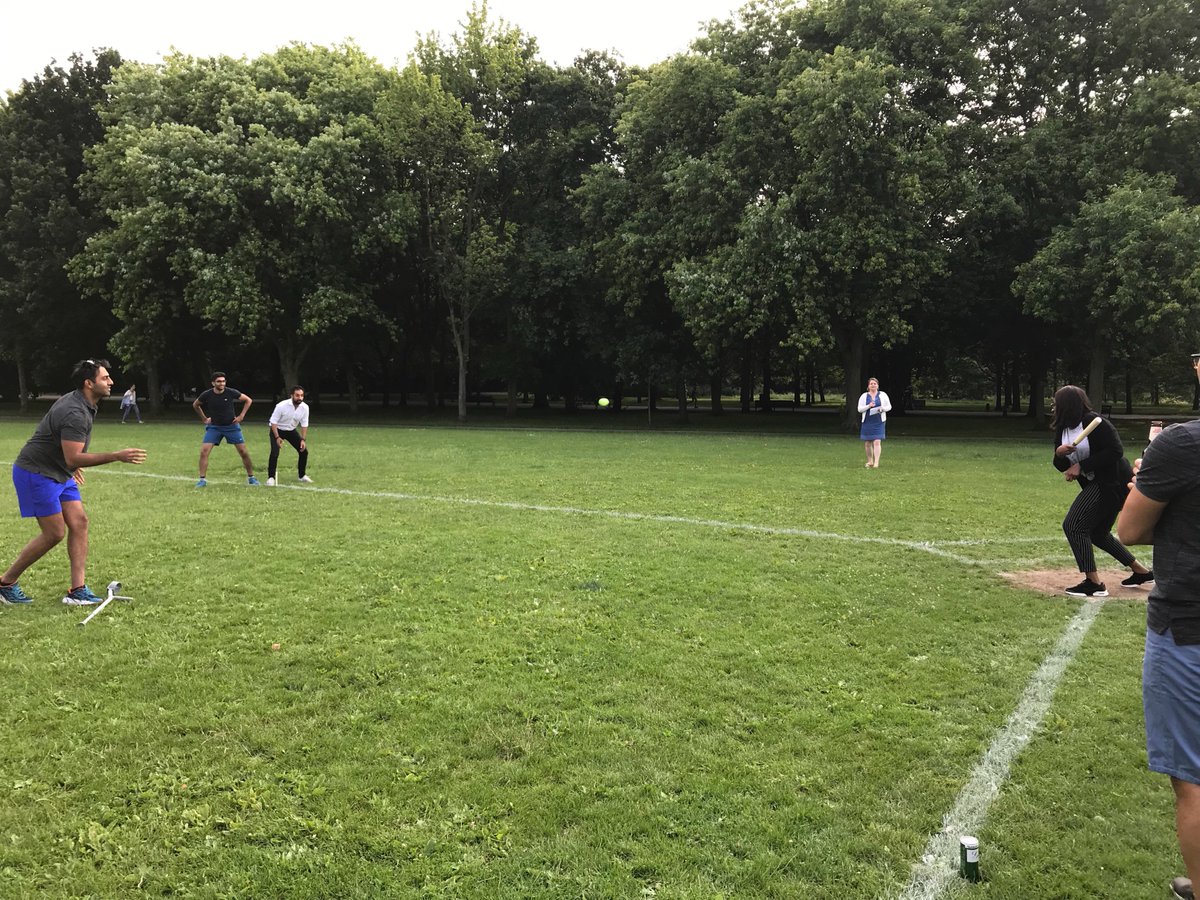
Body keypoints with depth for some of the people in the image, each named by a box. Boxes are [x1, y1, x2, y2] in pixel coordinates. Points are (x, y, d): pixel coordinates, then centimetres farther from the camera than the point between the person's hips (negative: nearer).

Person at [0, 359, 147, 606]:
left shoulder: (82, 404, 6)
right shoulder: (75, 413, -26)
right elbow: (73, 458, -32)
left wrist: (73, 465, 28)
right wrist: (116, 456, -36)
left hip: (59, 474, 10)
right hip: (35, 474, -10)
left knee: (79, 523, 0)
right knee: (55, 533, -6)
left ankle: (78, 590, -1)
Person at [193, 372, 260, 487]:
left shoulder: (231, 392, -15)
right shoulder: (207, 395, -11)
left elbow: (248, 400, -1)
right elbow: (195, 405, 10)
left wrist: (241, 416, -4)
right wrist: (204, 418, 7)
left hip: (231, 426, -1)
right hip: (214, 427, 1)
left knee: (244, 452, -1)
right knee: (204, 451, -13)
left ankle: (251, 477, 15)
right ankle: (202, 479, -3)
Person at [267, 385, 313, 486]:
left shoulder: (305, 407, -15)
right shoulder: (282, 406, -28)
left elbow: (304, 424, -4)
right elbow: (273, 422, -20)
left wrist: (303, 439, -11)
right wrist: (277, 437, -27)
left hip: (291, 430, 5)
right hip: (277, 430, -5)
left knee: (304, 451, -1)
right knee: (274, 453, -21)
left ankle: (302, 475, 19)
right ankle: (271, 477, -6)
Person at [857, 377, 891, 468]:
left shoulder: (883, 395, 6)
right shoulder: (864, 396, 6)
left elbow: (889, 406, 9)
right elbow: (859, 409, 1)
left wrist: (882, 408, -12)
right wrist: (868, 406, -15)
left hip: (878, 422, -2)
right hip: (867, 422, 2)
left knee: (877, 441, -13)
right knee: (867, 443, 6)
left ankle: (876, 462, -15)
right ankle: (870, 461, 21)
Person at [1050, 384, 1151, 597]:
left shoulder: (1094, 422, -18)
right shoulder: (1062, 429, 6)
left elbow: (1116, 451, -23)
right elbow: (1061, 466, 8)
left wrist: (1081, 465, -22)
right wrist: (1059, 454, -15)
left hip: (1113, 482, -10)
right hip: (1096, 484, 10)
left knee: (1073, 525, -15)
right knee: (1098, 533, 19)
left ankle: (1094, 583, -11)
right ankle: (1141, 571, 35)